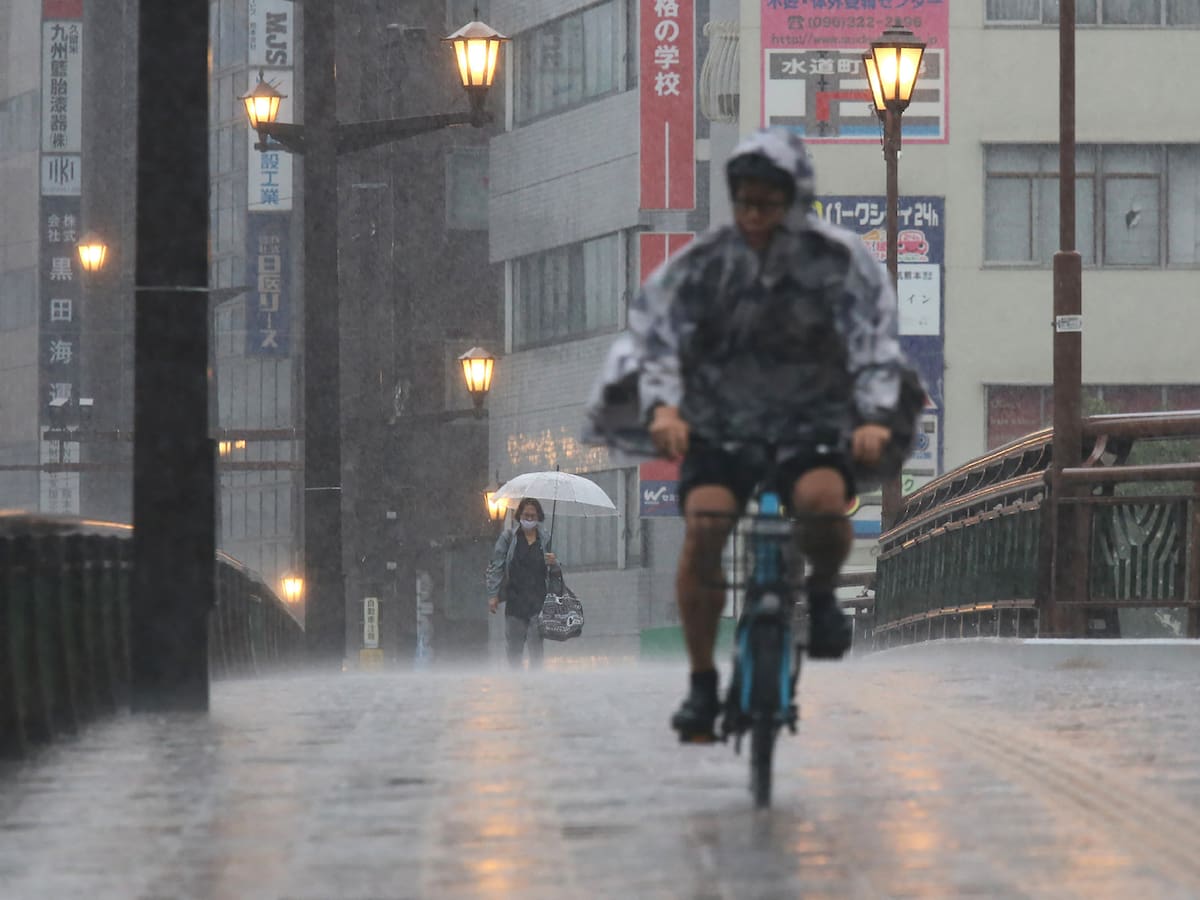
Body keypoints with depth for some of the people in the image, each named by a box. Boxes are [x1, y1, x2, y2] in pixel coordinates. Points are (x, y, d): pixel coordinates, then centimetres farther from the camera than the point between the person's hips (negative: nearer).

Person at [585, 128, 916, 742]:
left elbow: (875, 343, -10)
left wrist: (875, 417, -28)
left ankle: (822, 592, 2)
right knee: (703, 524, -25)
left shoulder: (840, 261, -6)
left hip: (812, 421, -1)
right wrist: (661, 406, -30)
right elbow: (654, 333, -10)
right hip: (721, 423, 1)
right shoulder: (701, 263, -4)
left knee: (823, 501, -34)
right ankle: (701, 684, -11)